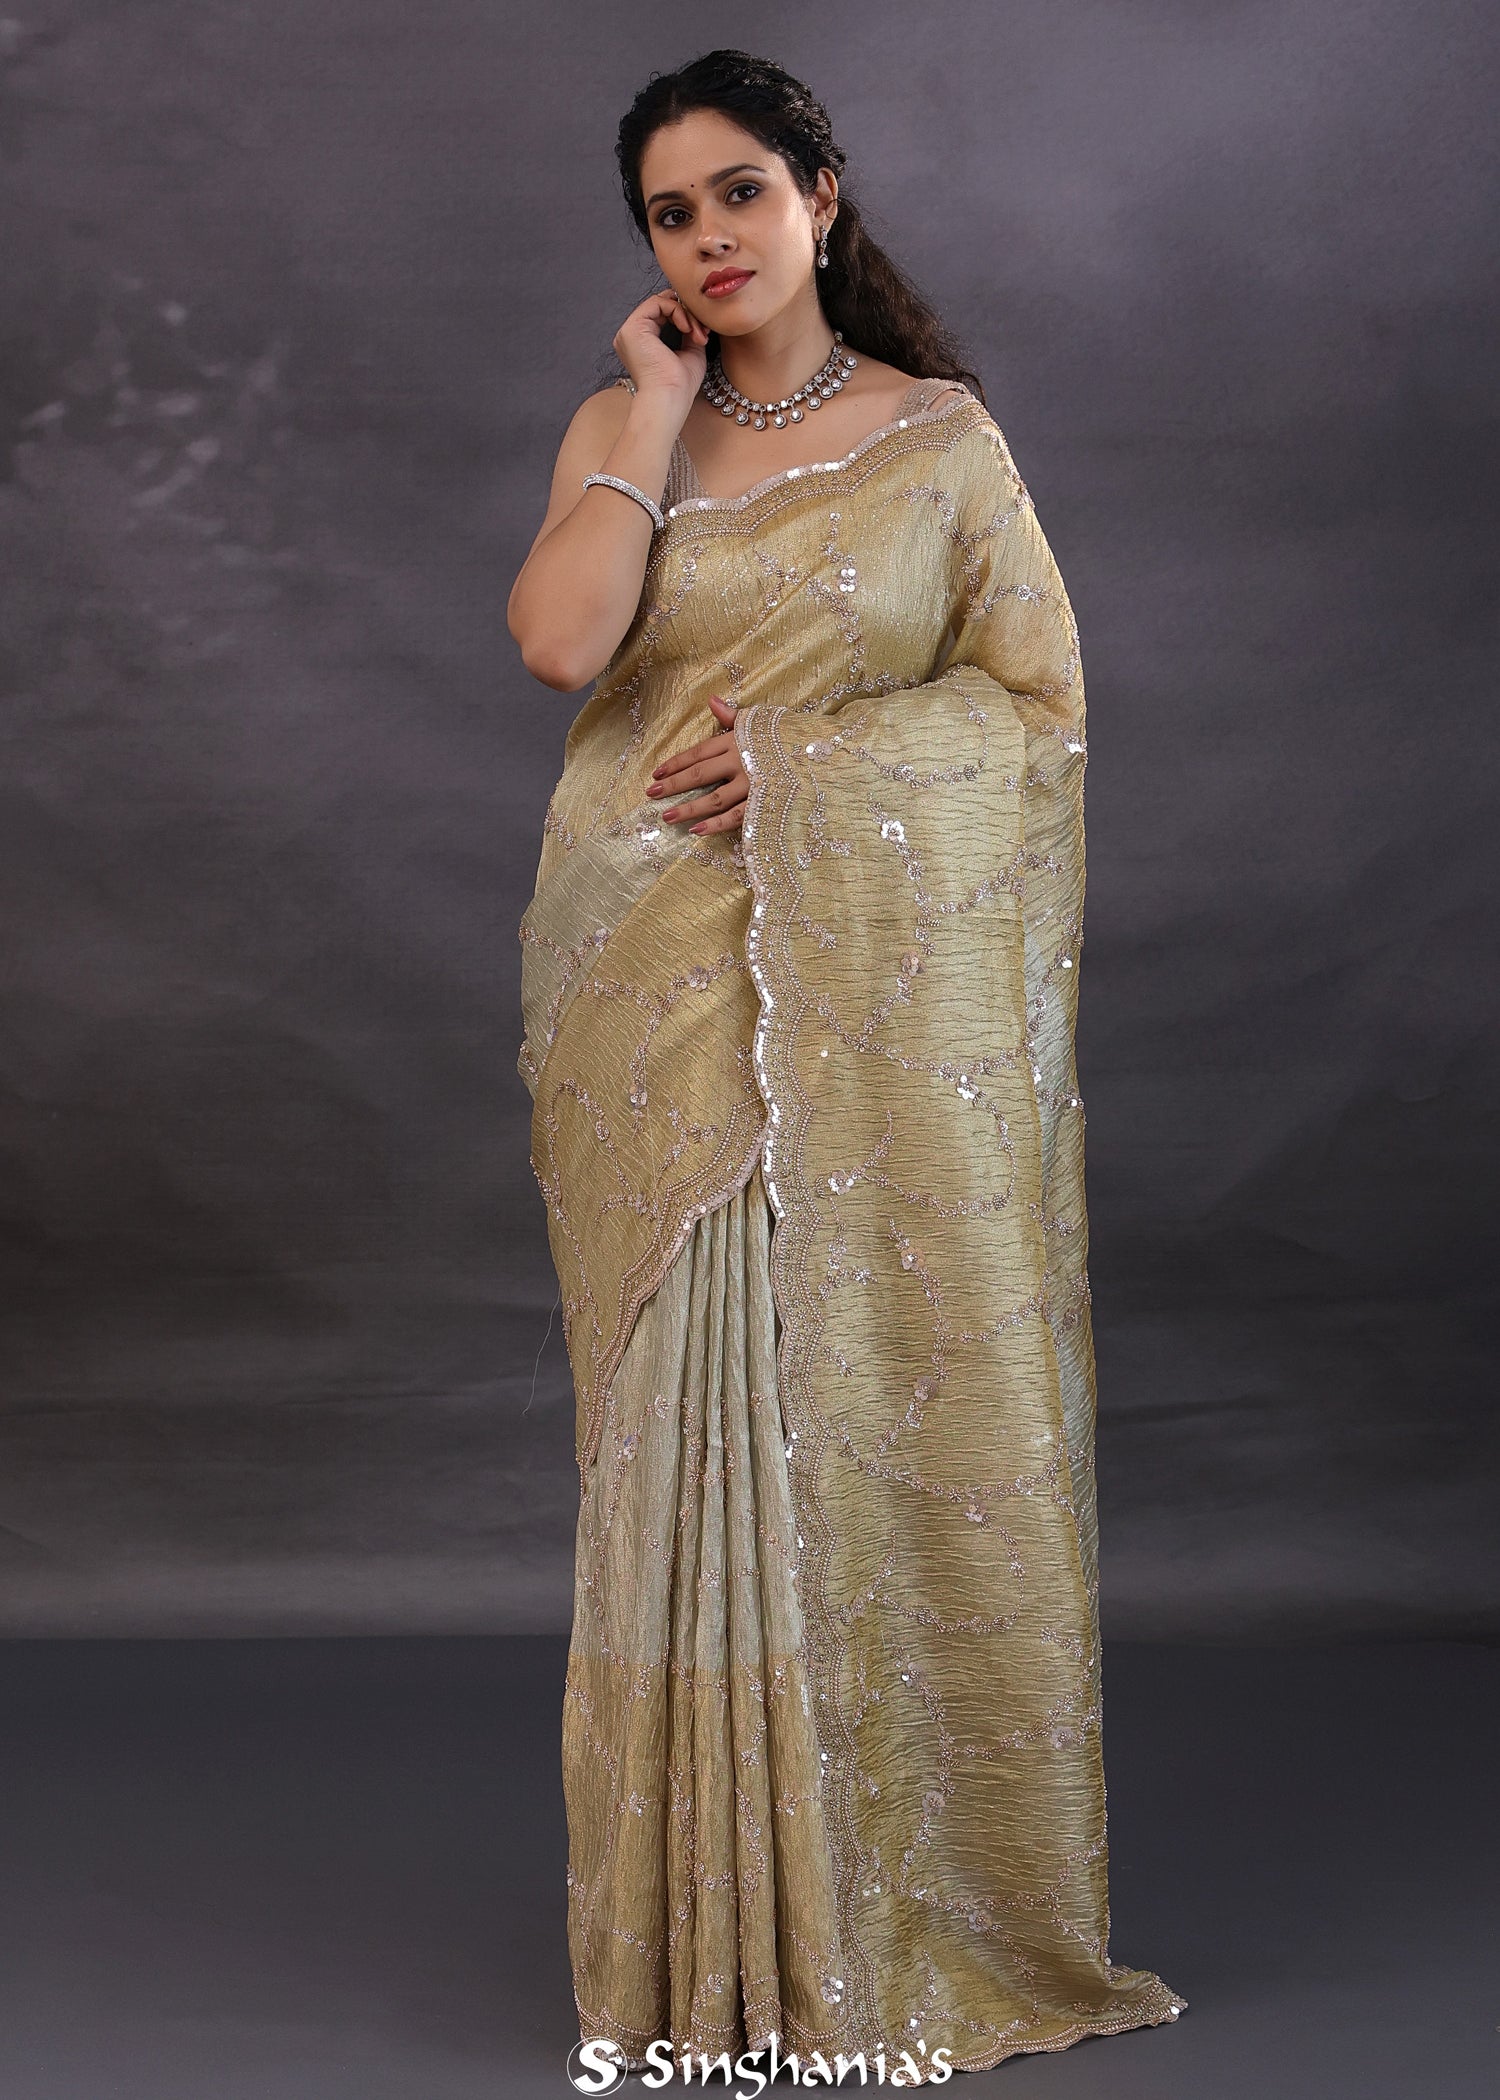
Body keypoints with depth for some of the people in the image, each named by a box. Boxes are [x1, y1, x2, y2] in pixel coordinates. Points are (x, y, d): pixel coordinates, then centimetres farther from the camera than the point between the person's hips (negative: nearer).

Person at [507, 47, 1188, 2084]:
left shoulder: (942, 437, 5)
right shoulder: (619, 432, 10)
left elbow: (1039, 695, 2)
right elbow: (561, 639, -9)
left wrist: (814, 753, -10)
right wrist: (661, 409, -3)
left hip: (880, 982, -1)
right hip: (661, 989, 2)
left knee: (890, 1407, 0)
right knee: (691, 1418, 1)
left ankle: (903, 1895, 14)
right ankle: (720, 1920, 12)